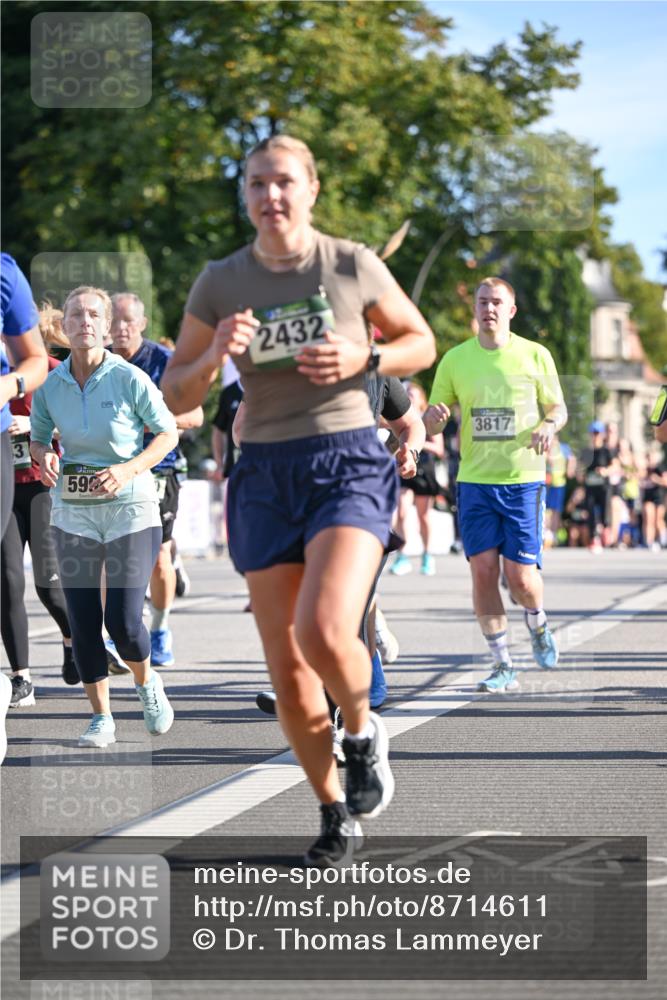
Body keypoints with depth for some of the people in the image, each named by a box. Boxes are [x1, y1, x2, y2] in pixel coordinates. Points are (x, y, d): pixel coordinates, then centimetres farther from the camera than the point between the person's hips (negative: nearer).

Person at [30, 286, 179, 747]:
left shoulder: (129, 379, -11)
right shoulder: (50, 385, -1)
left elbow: (168, 432, -2)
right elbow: (39, 437, 14)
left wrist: (129, 470, -16)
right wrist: (44, 458, -10)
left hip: (130, 507, -3)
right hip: (73, 510, 3)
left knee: (123, 622, -9)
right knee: (83, 621, 0)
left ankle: (147, 683, 23)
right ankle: (101, 718, 15)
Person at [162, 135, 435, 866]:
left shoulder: (352, 266, -2)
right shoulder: (221, 282, 3)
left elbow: (421, 344, 11)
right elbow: (176, 396, 7)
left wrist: (362, 359, -9)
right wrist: (215, 355, -14)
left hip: (348, 463, -3)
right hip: (266, 475, 3)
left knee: (325, 632, -25)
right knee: (286, 668, 3)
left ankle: (364, 733, 8)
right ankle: (335, 812, 21)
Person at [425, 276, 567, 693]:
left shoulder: (535, 356, 1)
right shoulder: (455, 360, 5)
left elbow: (558, 408, 9)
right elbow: (433, 422, 10)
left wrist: (549, 426, -14)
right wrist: (433, 417, -14)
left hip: (524, 478, -2)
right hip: (475, 481, 2)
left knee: (520, 576, -6)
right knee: (483, 570, -6)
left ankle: (538, 624, 29)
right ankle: (503, 666, 4)